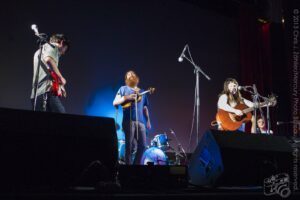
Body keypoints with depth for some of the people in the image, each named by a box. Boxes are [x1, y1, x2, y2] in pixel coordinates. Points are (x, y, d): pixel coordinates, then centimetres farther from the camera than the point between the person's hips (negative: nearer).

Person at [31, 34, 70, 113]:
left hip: (36, 93, 9)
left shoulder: (39, 51, 33)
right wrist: (60, 77, -9)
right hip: (47, 91, -9)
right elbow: (48, 59, -16)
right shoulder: (52, 46, 6)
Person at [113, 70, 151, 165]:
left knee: (142, 145, -2)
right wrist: (127, 97, -12)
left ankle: (136, 164, 10)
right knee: (130, 146, -7)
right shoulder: (123, 89, 10)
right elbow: (115, 103, 1)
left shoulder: (142, 92, 22)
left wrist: (148, 121, 11)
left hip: (141, 121, 4)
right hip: (129, 121, -4)